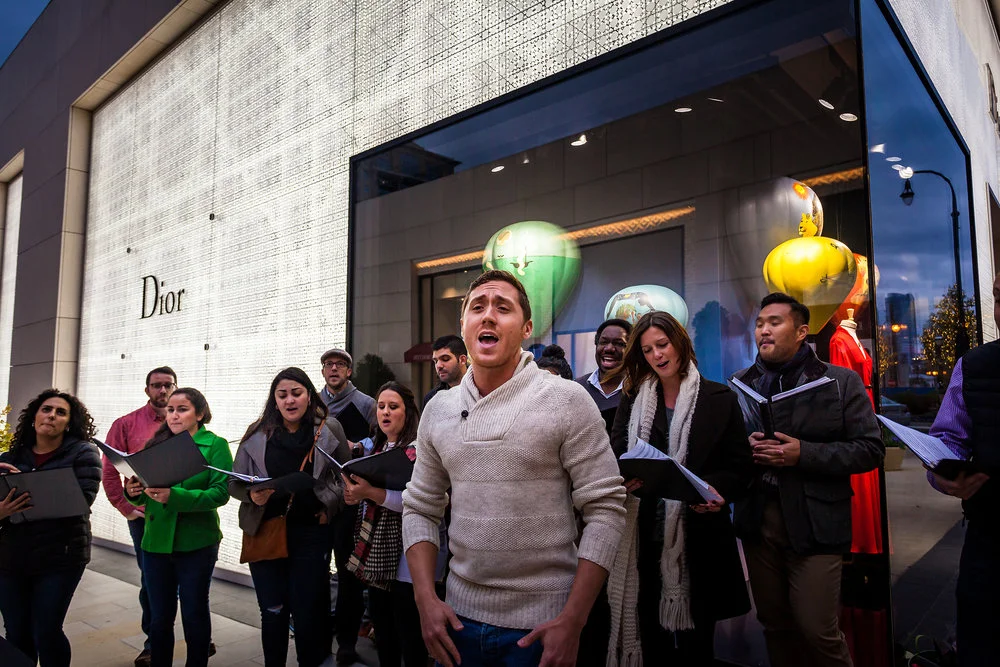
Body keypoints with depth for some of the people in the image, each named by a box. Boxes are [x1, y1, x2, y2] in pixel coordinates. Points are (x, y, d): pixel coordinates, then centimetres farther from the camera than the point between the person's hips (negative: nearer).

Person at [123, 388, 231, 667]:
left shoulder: (215, 445, -6)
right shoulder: (157, 444, 7)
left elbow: (221, 493, -17)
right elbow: (144, 496, 9)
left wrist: (174, 496, -27)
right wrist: (134, 492, -14)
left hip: (197, 544, -3)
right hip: (156, 542, 4)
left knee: (194, 613, 10)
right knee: (159, 616, 13)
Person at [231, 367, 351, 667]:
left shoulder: (329, 430, -1)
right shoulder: (257, 434, 1)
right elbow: (234, 482, 3)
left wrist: (331, 508, -4)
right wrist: (252, 495, -17)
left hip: (311, 533, -1)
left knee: (308, 613, 3)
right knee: (272, 612, 9)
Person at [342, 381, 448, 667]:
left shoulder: (419, 448, -13)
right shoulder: (376, 447, 12)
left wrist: (370, 491, -28)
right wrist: (356, 495, -1)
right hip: (378, 553, 8)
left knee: (409, 638, 2)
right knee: (383, 635, 18)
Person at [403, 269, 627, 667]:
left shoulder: (567, 401, -12)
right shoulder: (438, 410, 2)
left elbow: (605, 508, -12)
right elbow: (420, 508, 8)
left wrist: (572, 622, -15)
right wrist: (426, 600, -3)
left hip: (542, 624, -4)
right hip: (460, 616, 4)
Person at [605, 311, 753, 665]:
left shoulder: (719, 398, 3)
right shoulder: (632, 400, 10)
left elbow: (740, 466, 2)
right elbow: (615, 455, 4)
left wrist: (719, 491, -18)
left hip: (697, 533, -2)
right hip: (646, 532, 2)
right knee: (652, 634, 9)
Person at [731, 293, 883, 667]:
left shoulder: (840, 381, 0)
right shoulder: (740, 383, 9)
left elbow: (870, 449, -5)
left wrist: (803, 454, -17)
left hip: (814, 522, -3)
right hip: (757, 519, 4)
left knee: (817, 629, 0)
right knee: (775, 625, 14)